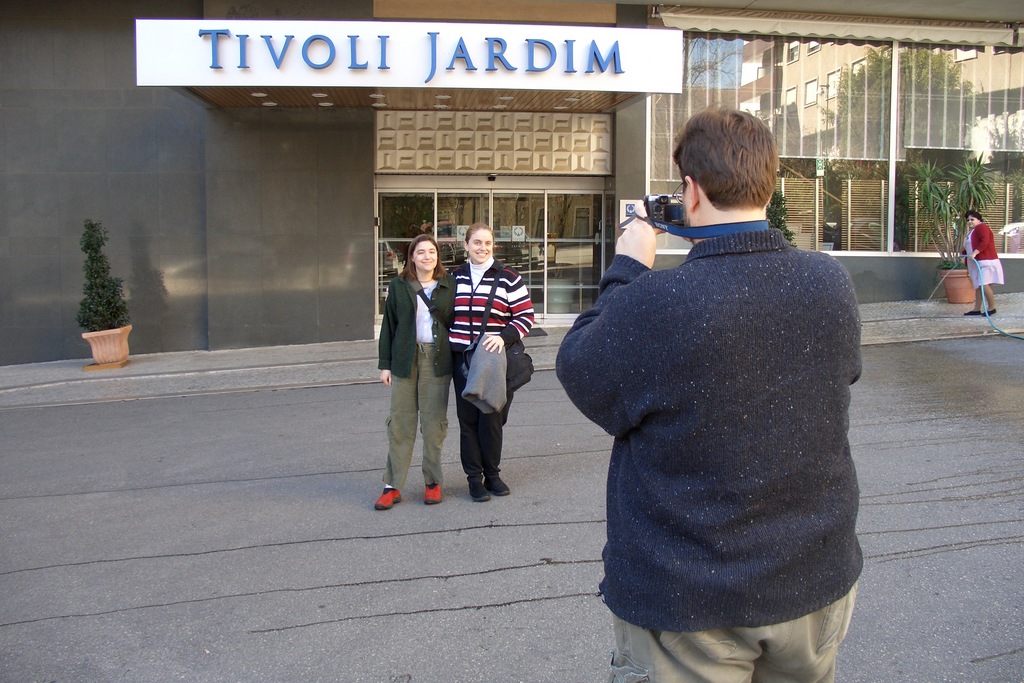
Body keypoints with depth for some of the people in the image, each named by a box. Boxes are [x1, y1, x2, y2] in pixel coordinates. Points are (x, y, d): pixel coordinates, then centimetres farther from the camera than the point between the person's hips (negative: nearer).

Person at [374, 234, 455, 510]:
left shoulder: (450, 285, 5)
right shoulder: (399, 286, 6)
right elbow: (388, 326, 8)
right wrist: (384, 364, 4)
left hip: (438, 360, -1)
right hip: (405, 360, 1)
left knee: (434, 423, 4)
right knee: (400, 423, 3)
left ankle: (433, 482, 16)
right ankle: (393, 486, 9)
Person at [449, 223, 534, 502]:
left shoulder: (508, 278, -2)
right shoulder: (455, 277, 10)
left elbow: (526, 316, -3)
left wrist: (504, 337, -19)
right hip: (462, 359, 3)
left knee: (491, 419, 3)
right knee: (468, 418, 4)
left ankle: (492, 474, 20)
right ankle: (474, 477, 13)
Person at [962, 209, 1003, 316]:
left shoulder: (981, 227, -5)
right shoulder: (970, 233, 25)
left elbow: (985, 242, -21)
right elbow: (967, 250, 27)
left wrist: (974, 253, -29)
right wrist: (968, 266, 27)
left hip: (985, 262, -10)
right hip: (975, 264, 10)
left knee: (984, 285, -16)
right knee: (978, 286, 7)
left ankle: (992, 307, -8)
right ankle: (977, 309, 7)